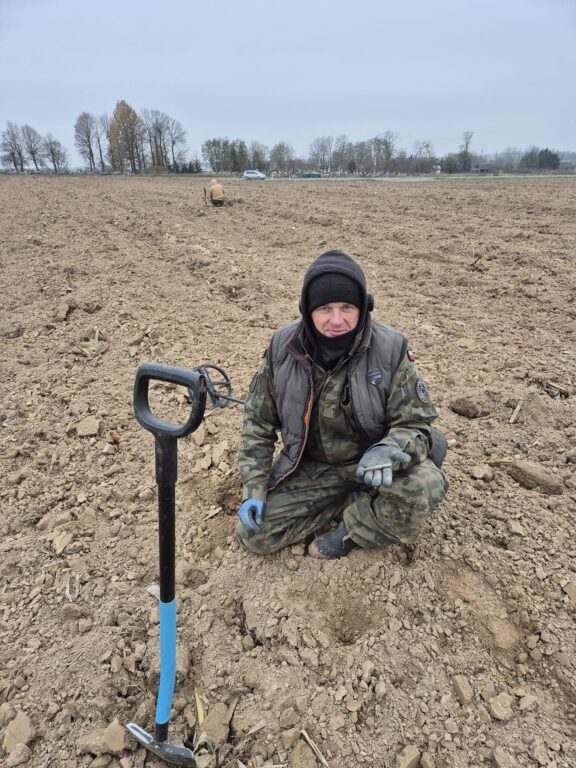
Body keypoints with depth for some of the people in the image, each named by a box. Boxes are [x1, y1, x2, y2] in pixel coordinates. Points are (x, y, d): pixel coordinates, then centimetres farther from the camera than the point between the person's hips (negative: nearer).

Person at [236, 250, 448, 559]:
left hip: (371, 464, -2)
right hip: (311, 467, 3)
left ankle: (353, 527, -2)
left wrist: (387, 452, -39)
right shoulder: (283, 348, -13)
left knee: (424, 484, -32)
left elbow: (414, 424, -15)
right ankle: (357, 502, 4)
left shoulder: (390, 349, -19)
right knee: (253, 535, -8)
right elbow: (258, 421, -2)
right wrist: (253, 489, -9)